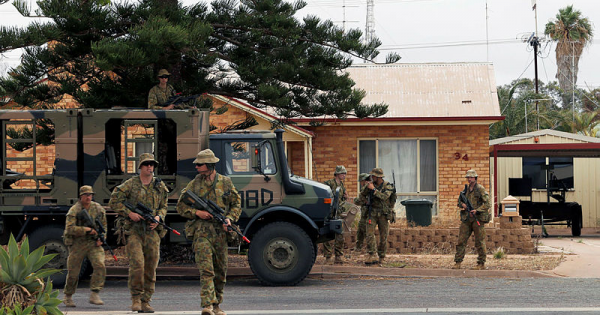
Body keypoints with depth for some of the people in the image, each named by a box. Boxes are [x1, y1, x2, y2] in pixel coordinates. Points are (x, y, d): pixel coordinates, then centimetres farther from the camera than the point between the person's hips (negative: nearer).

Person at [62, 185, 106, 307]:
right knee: (73, 272, 3)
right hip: (77, 244, -3)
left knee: (100, 266, -19)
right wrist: (86, 229, -24)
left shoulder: (98, 208, 4)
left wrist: (101, 238, 1)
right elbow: (69, 229, -19)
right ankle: (68, 297, 24)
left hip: (94, 243, 3)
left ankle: (94, 295, -17)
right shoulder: (74, 211, -9)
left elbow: (104, 225, 16)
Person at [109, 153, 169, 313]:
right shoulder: (131, 184, 1)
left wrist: (158, 217, -2)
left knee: (150, 268, 3)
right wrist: (129, 213, -10)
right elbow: (114, 201, 1)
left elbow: (163, 206, 18)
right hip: (134, 230, -3)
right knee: (137, 264, -16)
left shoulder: (160, 186, 11)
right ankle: (136, 298, -4)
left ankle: (145, 302, 10)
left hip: (152, 231, 3)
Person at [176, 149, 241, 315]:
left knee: (220, 272, 9)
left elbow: (236, 204, 13)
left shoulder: (225, 182, 7)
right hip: (202, 231, -2)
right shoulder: (195, 183, 6)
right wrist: (197, 212, -8)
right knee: (206, 269, -16)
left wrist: (230, 218, -5)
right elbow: (181, 206, 9)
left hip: (221, 232, 2)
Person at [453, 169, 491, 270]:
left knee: (480, 242, 0)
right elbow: (459, 202, 23)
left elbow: (487, 204, -10)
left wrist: (477, 210, -20)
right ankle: (457, 263, 4)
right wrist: (462, 204, 0)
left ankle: (481, 264, 7)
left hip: (478, 219, -6)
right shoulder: (466, 189, 14)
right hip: (466, 219, 6)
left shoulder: (480, 189, -5)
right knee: (461, 240, 1)